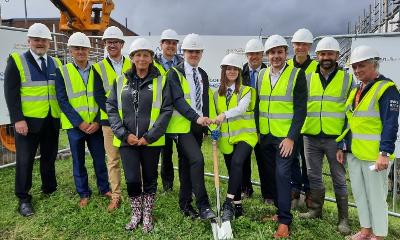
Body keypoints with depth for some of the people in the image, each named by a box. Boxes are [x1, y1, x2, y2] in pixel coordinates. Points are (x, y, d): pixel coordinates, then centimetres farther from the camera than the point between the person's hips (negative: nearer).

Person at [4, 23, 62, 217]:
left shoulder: (56, 63, 10)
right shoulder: (16, 61, -2)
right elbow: (10, 92, -8)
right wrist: (18, 119, -15)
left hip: (52, 120, 4)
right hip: (28, 120, -3)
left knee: (49, 157, 13)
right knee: (25, 160, 4)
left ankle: (50, 189, 28)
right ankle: (23, 199, 17)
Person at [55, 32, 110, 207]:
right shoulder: (62, 72, 0)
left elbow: (101, 98, 2)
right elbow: (62, 100, -6)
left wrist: (97, 121, -9)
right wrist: (80, 123, -13)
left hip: (95, 125, 1)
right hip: (75, 125, -1)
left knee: (100, 158, 9)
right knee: (78, 161, 10)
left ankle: (104, 188, 28)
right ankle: (84, 194, 26)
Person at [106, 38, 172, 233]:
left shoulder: (160, 81, 0)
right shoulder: (121, 81, 7)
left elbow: (166, 110, -5)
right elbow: (111, 108, 4)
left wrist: (149, 136, -12)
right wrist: (124, 134, -8)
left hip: (151, 141, -1)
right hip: (127, 141, 1)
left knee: (150, 179, 11)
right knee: (132, 179, -1)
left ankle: (147, 215, 31)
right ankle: (136, 213, 26)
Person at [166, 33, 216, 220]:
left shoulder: (203, 75, 17)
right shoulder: (174, 73, -4)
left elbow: (208, 100, 17)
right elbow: (178, 100, -16)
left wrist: (212, 122, 8)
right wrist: (196, 117, -28)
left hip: (198, 126, 6)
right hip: (182, 125, -6)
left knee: (187, 163, 12)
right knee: (197, 159, -19)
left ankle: (185, 203, 23)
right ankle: (203, 206, -11)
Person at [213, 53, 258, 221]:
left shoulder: (245, 90, -4)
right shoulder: (217, 94, 8)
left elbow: (241, 109, -22)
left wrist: (225, 115, -37)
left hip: (245, 135, -4)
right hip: (226, 139, 4)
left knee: (237, 163, -28)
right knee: (233, 172, 11)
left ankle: (229, 204, -23)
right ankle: (237, 206, 25)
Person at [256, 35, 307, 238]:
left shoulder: (297, 74, -7)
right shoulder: (261, 74, 7)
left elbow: (300, 109, -11)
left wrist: (291, 137, -16)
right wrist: (257, 130, 7)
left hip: (285, 136, -5)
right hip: (265, 136, 5)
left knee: (282, 174, -6)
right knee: (272, 174, 13)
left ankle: (284, 220, 7)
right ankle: (280, 209, 31)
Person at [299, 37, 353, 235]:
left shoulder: (347, 79, 2)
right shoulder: (308, 78, 8)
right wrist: (299, 128, 9)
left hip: (335, 137, -2)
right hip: (311, 137, 3)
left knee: (339, 179, 6)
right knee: (313, 176, 14)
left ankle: (343, 219, 20)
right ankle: (315, 210, 31)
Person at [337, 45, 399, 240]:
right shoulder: (356, 91, 14)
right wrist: (342, 147, 15)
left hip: (374, 155, -8)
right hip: (353, 153, 8)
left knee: (376, 196, 5)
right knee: (359, 193, 17)